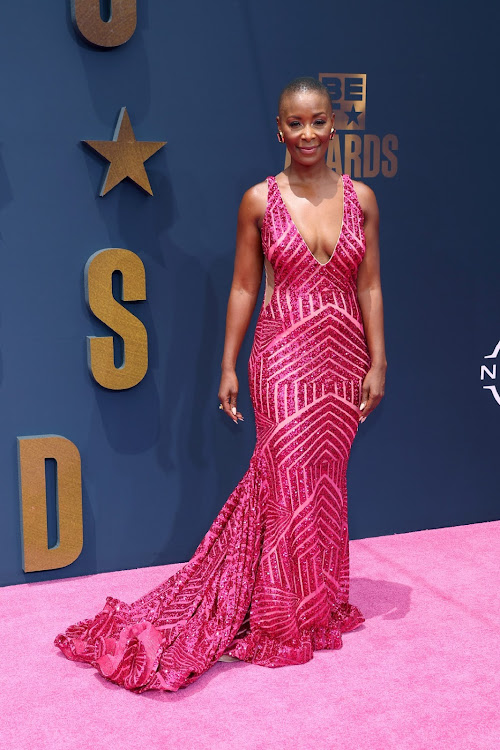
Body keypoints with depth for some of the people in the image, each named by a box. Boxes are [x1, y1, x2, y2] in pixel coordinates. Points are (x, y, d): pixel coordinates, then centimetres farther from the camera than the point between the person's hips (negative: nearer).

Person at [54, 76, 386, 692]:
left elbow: (369, 288, 5)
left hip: (344, 358, 3)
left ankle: (318, 604, 29)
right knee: (290, 480, -2)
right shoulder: (260, 200, -2)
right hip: (283, 357, -2)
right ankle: (286, 623, 14)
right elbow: (243, 288, 1)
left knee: (326, 480, 11)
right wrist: (228, 366, -1)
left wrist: (378, 364, 0)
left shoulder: (360, 198, 4)